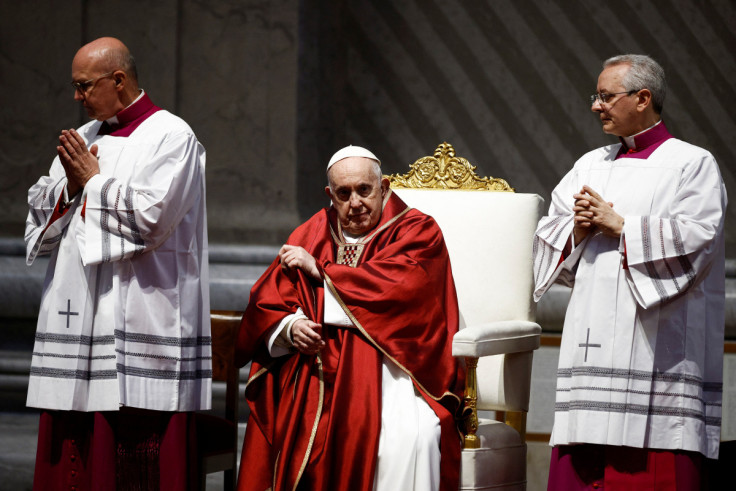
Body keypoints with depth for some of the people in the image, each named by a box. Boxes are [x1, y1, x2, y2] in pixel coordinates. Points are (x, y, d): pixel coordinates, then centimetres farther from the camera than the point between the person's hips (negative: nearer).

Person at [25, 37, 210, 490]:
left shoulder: (171, 137, -5)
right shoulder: (83, 138, 17)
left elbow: (151, 219, -16)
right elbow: (40, 219, 17)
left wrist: (94, 181, -6)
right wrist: (70, 187, -2)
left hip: (138, 314, -7)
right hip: (78, 313, 7)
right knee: (72, 451, 5)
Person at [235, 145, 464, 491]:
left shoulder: (417, 232, 7)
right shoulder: (310, 236, 18)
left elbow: (399, 289, -12)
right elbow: (265, 304, 15)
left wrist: (321, 272, -4)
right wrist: (289, 327, -9)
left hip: (388, 364, -3)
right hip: (317, 366, 4)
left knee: (408, 436, -34)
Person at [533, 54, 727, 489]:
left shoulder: (693, 164, 0)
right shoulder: (591, 166, 18)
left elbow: (696, 240, -13)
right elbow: (548, 236, 17)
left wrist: (619, 226, -9)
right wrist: (578, 230, -5)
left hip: (656, 350, -6)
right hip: (594, 345, 6)